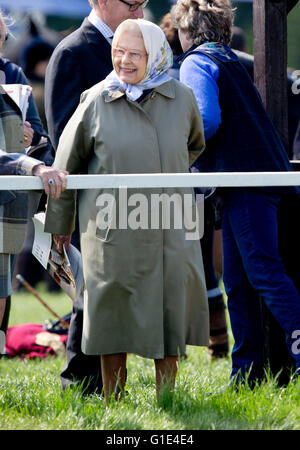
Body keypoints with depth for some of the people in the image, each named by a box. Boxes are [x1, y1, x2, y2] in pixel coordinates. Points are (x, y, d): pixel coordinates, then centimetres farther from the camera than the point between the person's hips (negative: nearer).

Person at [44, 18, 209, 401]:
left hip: (170, 229, 2)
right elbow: (68, 162, 7)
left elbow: (194, 144, 24)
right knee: (115, 317, 1)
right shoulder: (96, 101, -4)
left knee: (169, 318, 5)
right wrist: (60, 220, 13)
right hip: (114, 228, -2)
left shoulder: (181, 98, 2)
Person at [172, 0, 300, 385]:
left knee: (266, 273, -13)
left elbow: (207, 122, -17)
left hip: (245, 180, -9)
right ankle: (248, 372, 10)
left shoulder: (196, 62, -4)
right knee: (238, 281, 10)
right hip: (263, 175, 9)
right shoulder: (231, 61, 23)